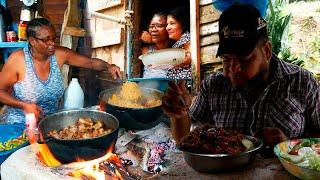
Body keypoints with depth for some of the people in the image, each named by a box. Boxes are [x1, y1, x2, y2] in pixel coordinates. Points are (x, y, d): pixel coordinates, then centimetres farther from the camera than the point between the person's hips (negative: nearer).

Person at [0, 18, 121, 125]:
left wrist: (108, 66, -18)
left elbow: (91, 62, 2)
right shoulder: (17, 59, -14)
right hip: (20, 124, -4)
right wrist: (24, 105, -21)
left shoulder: (60, 54, -5)